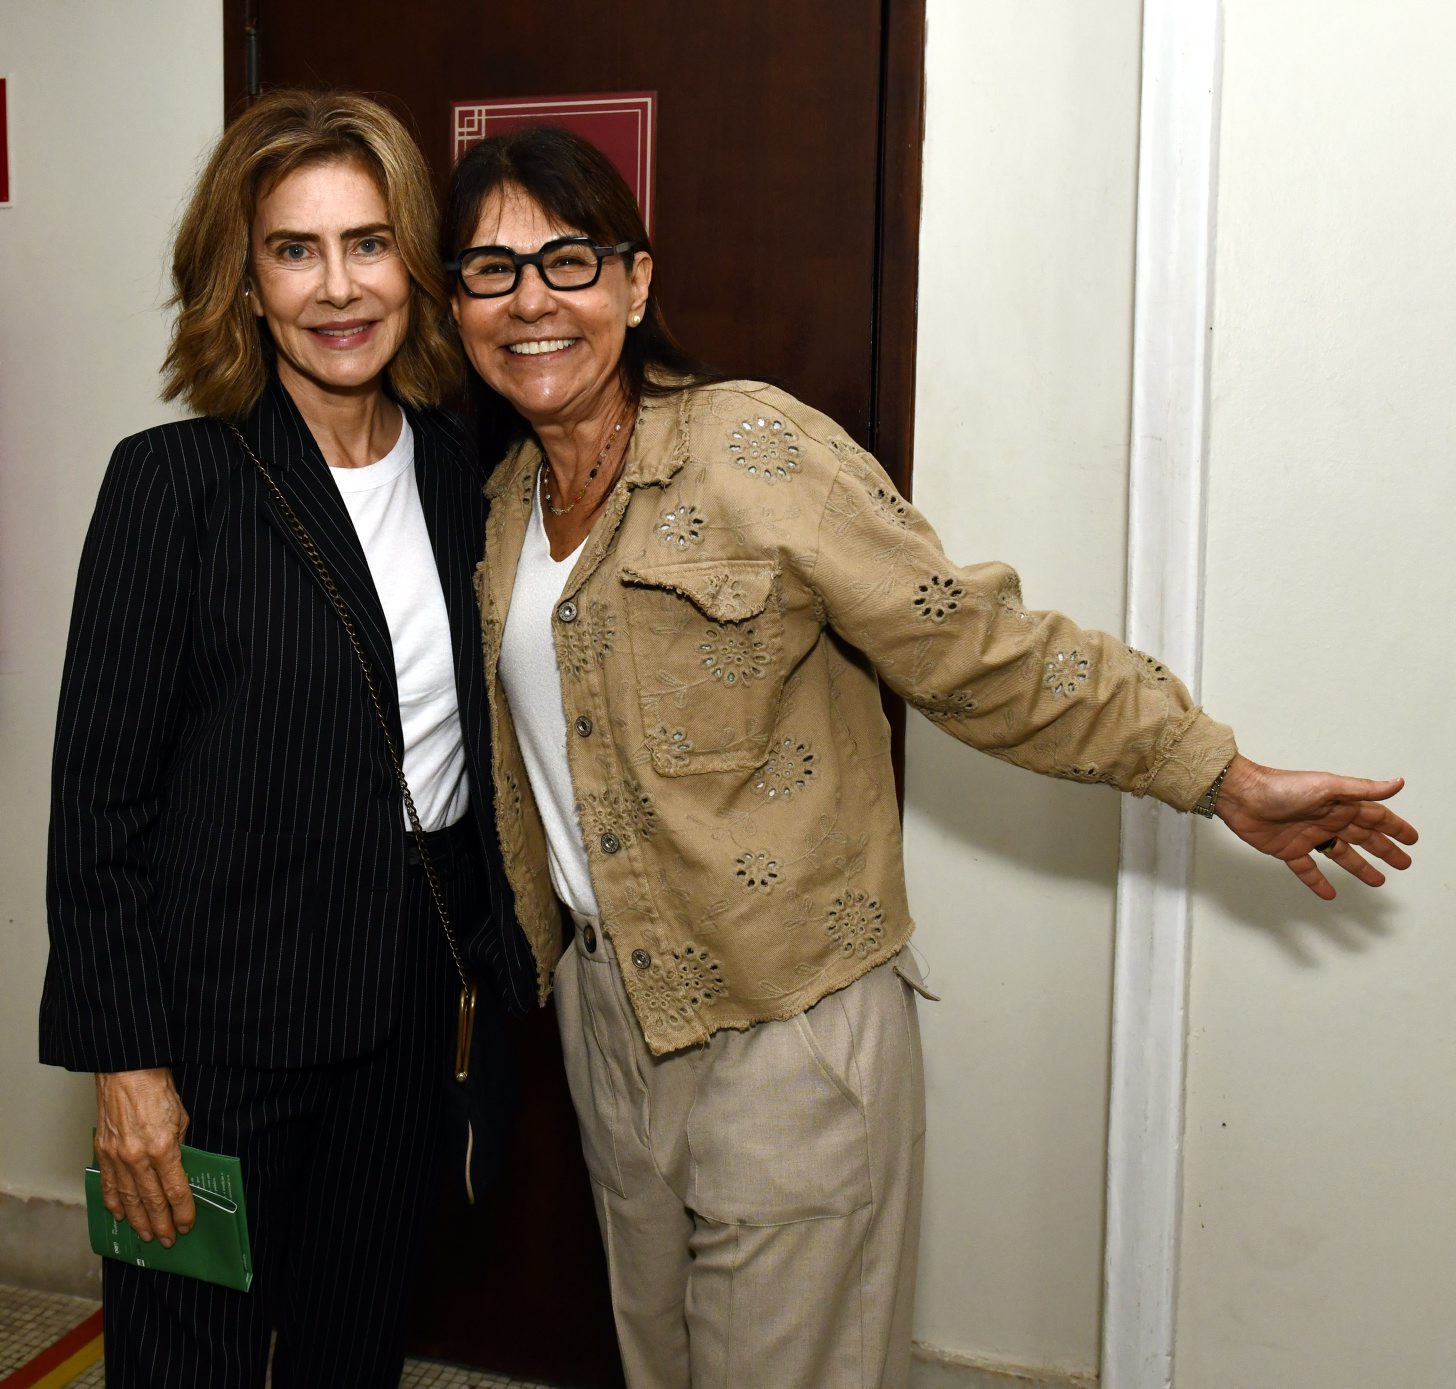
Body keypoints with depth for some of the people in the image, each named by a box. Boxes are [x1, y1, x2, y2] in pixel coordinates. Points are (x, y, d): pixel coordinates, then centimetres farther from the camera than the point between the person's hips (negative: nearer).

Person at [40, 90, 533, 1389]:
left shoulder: (456, 466, 3)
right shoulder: (175, 479, -13)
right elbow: (98, 792, -12)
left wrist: (493, 951, 10)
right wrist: (126, 1060, -13)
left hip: (410, 998, 5)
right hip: (221, 1013, -5)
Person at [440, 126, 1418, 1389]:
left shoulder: (749, 448, -15)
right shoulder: (504, 501, 6)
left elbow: (974, 648, -15)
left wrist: (1222, 775, -15)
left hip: (783, 1017, -6)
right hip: (605, 1001, 7)